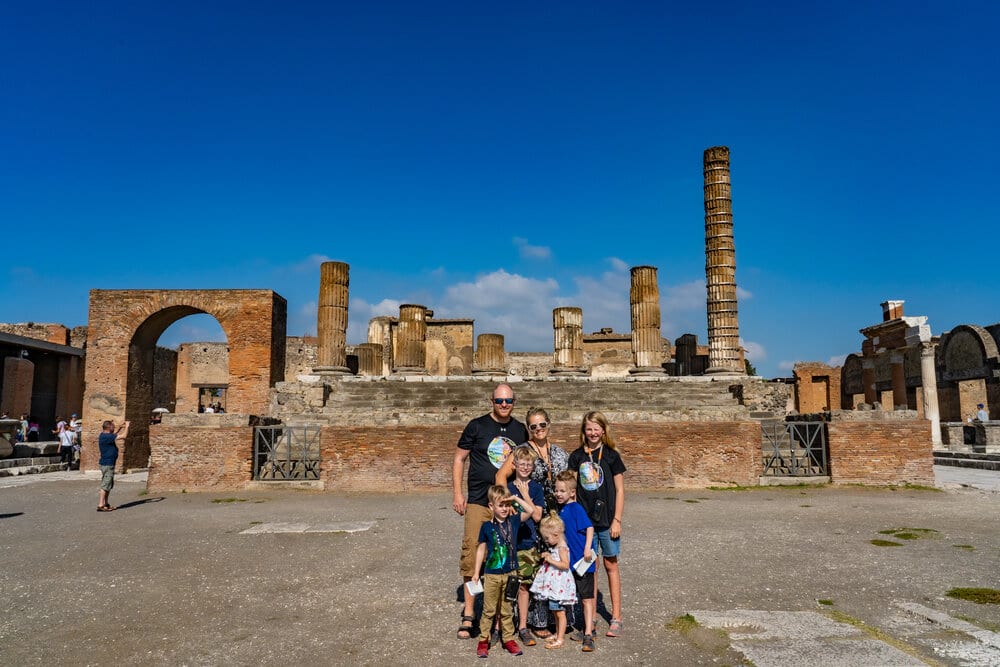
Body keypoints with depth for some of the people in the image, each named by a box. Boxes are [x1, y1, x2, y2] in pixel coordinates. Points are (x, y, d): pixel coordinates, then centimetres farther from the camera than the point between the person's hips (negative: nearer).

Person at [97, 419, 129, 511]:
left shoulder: (104, 435, 9)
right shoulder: (106, 437, -21)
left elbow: (113, 434, 32)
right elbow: (124, 436, -22)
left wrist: (120, 427, 23)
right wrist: (127, 426, -8)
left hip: (107, 464, 10)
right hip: (107, 465, -10)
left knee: (109, 486, 16)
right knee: (105, 486, -7)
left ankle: (106, 504, 23)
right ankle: (100, 505, -5)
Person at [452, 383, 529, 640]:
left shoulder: (520, 430, 10)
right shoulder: (477, 426, -1)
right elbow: (459, 459, 2)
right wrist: (457, 493, -6)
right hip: (479, 502, -3)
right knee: (472, 554, -10)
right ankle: (468, 614, 1)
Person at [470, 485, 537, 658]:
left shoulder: (514, 520, -1)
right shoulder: (486, 526, -6)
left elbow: (531, 510, -10)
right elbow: (481, 549, 0)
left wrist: (516, 499, -12)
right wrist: (477, 572, 1)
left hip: (510, 574, 2)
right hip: (491, 574, -2)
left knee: (507, 610, 14)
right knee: (489, 610, 7)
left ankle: (508, 639, 24)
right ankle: (483, 640, 17)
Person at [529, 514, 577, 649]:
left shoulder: (562, 548, -17)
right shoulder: (554, 547, 12)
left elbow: (565, 565, -24)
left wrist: (551, 560, -25)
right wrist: (547, 556, 9)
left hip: (559, 585, -10)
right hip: (553, 585, 10)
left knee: (560, 612, -3)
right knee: (555, 611, 18)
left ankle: (559, 640, 2)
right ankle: (558, 634, 30)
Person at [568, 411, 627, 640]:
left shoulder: (611, 456, -2)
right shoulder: (576, 456, 4)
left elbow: (619, 490, -1)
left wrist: (617, 520, -6)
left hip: (606, 519, -2)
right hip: (584, 519, 2)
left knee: (611, 565, 6)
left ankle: (616, 617, 16)